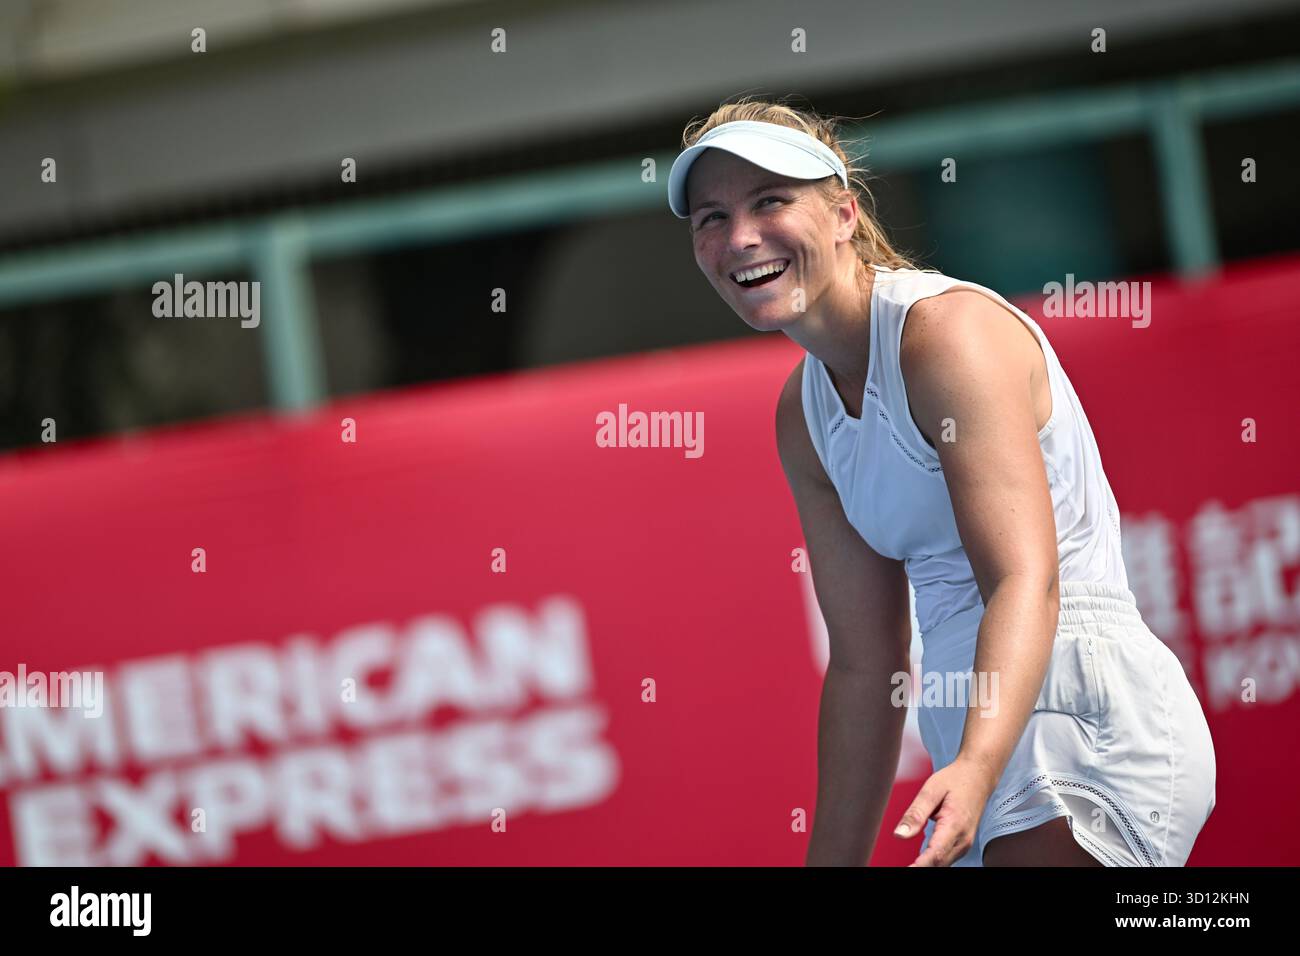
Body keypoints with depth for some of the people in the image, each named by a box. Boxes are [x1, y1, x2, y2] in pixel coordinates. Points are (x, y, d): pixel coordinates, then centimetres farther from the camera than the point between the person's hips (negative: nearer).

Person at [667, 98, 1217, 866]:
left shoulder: (948, 327, -13)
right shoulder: (803, 413, 12)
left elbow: (1026, 580, -25)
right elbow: (863, 661, 15)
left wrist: (974, 767, -40)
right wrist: (834, 863, 12)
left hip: (1091, 718, -9)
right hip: (984, 745, 9)